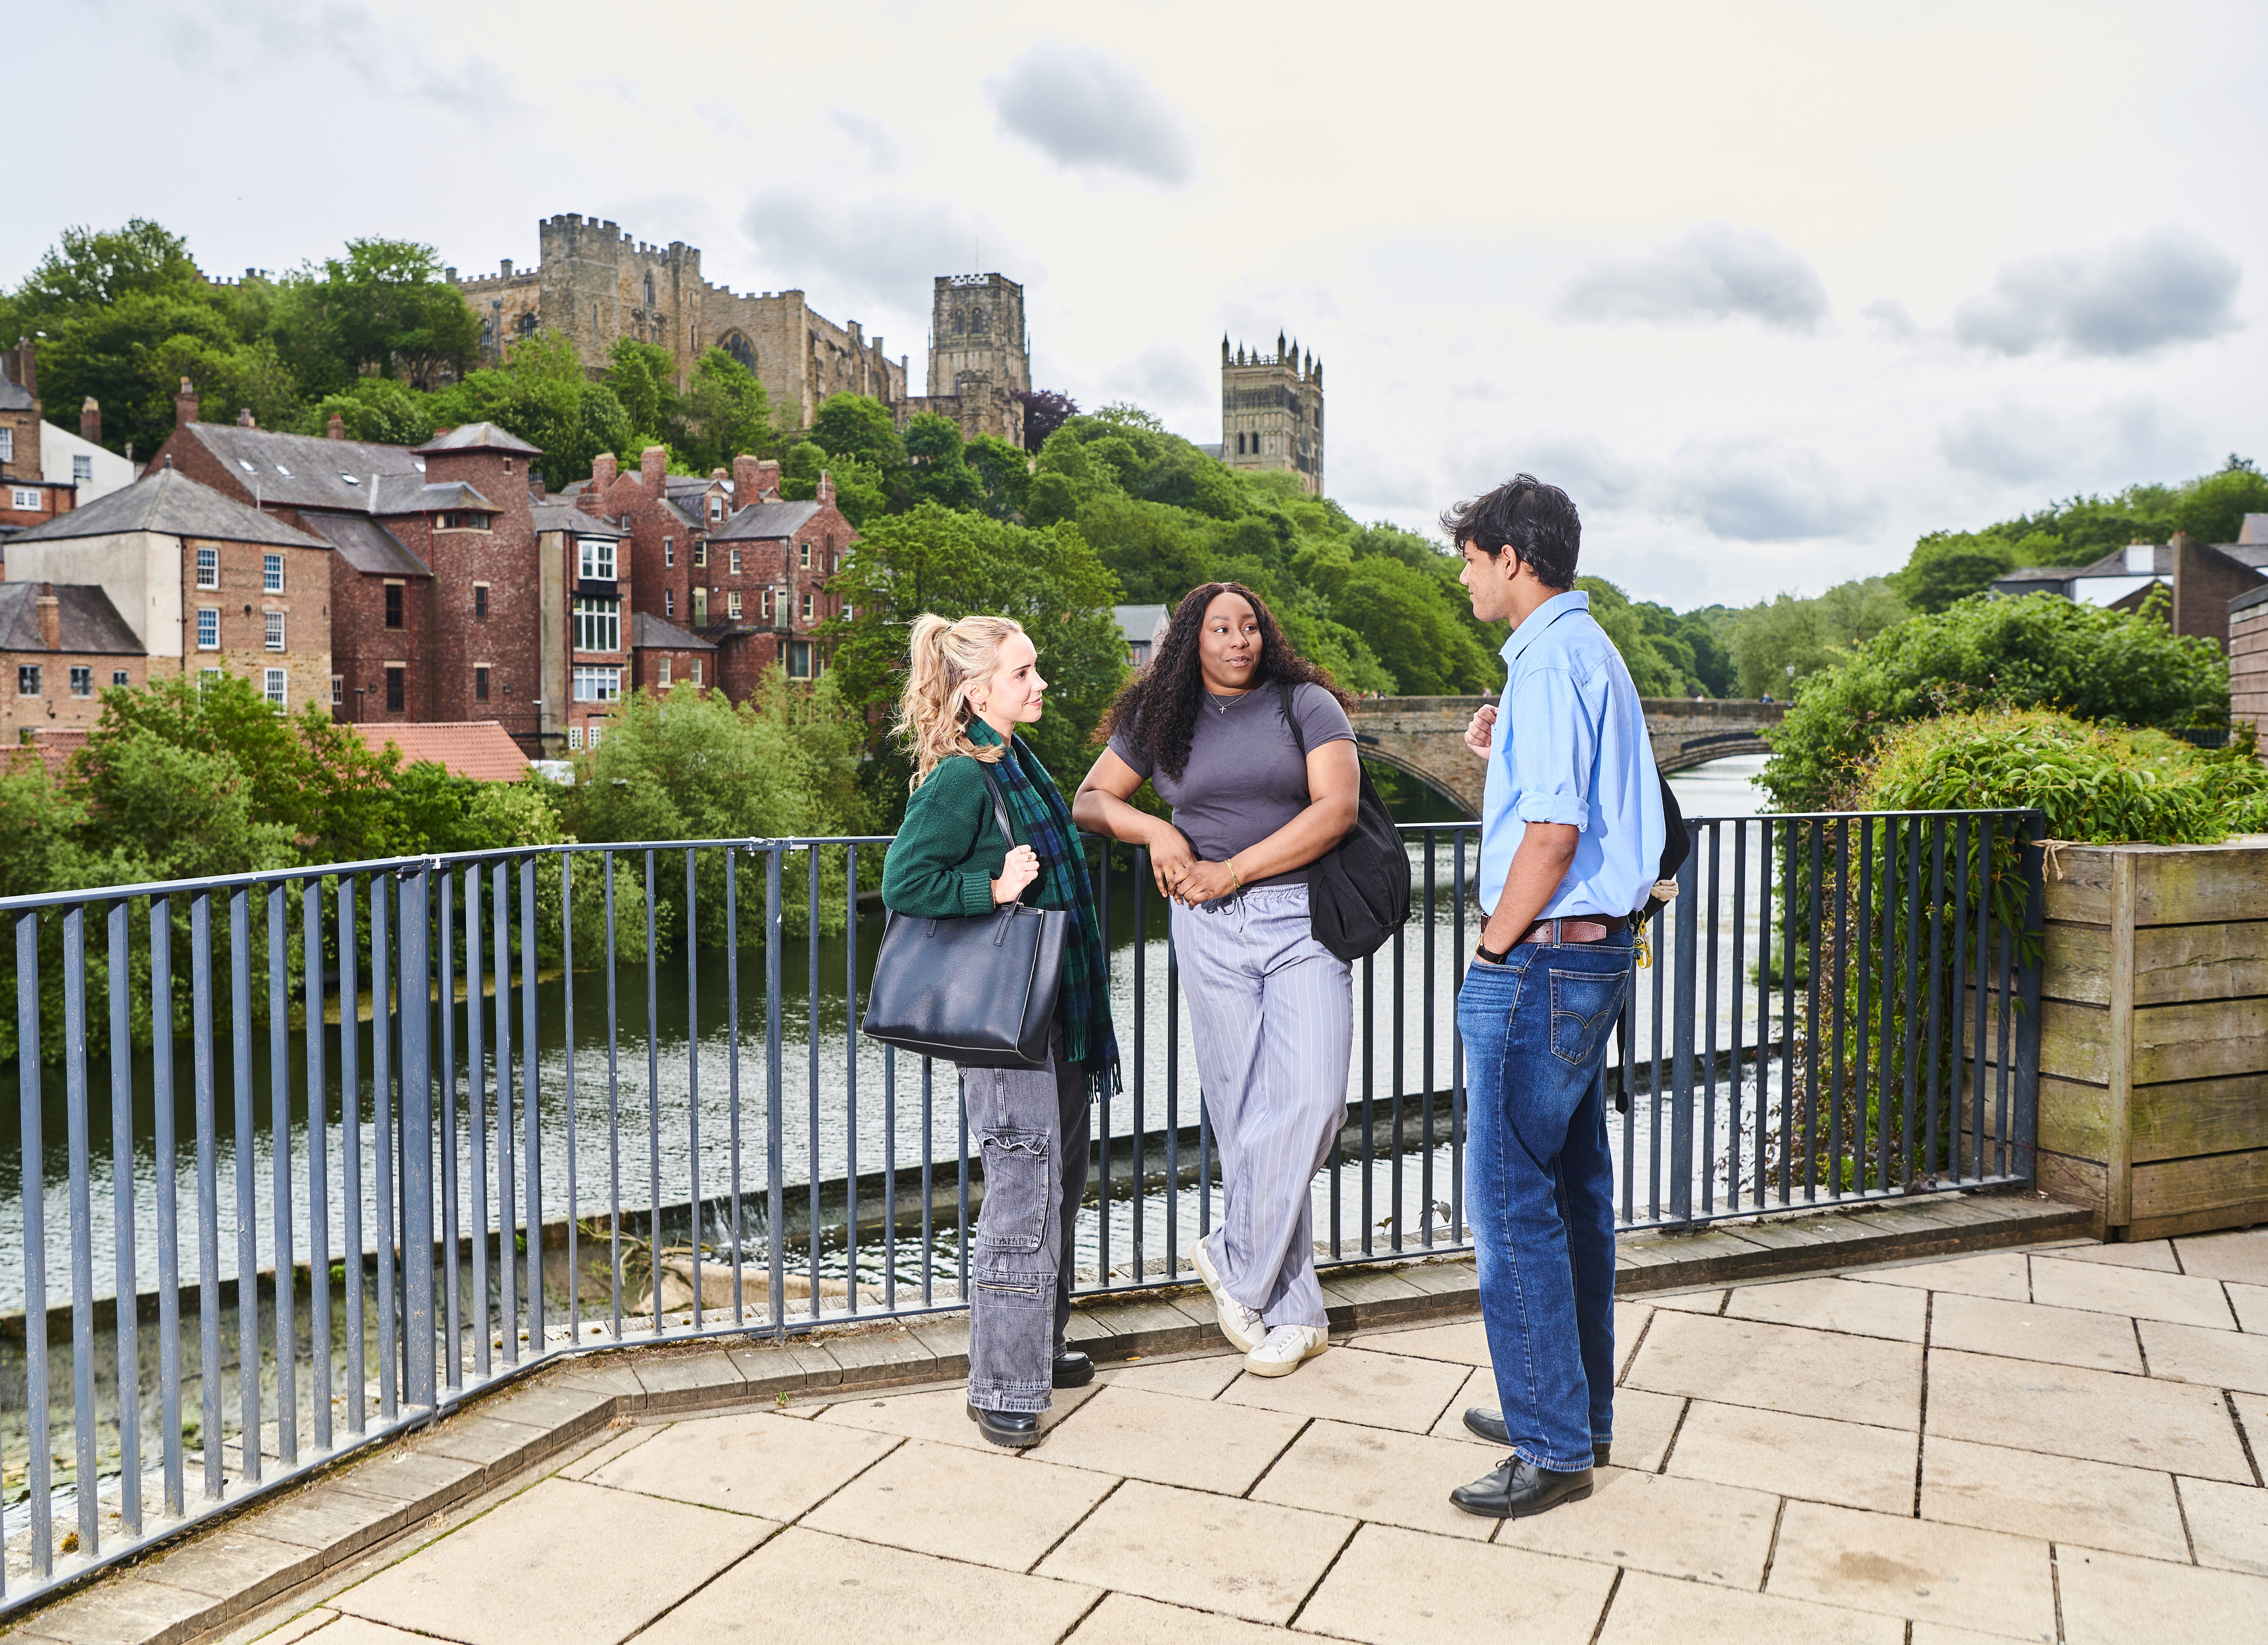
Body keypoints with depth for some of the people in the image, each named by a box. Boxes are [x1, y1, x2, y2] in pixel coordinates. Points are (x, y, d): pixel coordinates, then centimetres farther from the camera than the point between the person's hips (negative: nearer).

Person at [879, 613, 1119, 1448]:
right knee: (1023, 1194, -4)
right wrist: (993, 888, -23)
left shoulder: (1018, 763, 12)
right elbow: (903, 882, -20)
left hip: (1054, 1011, 10)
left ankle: (1037, 1347, 34)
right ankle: (1000, 1387, 8)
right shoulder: (960, 778, -16)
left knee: (1061, 1179, 18)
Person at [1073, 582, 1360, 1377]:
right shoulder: (1161, 720, 11)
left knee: (1311, 1097, -16)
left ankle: (1235, 1261, 4)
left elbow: (1337, 809, -8)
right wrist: (1157, 831, -5)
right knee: (1245, 1113, 0)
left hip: (1302, 916, -1)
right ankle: (1295, 1310, 10)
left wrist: (1229, 871, -11)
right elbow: (1088, 801, 16)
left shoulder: (1308, 705, 3)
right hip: (1211, 931, 2)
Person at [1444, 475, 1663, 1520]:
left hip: (1542, 960, -11)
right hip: (1595, 952, 11)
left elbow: (1553, 833, -23)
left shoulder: (1550, 659, -16)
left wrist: (1494, 947, -13)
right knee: (1572, 1189, 16)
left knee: (1512, 1201, -4)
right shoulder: (1590, 649, 16)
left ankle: (1553, 1449, 5)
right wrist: (1503, 754, 10)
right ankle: (1578, 1411, 27)